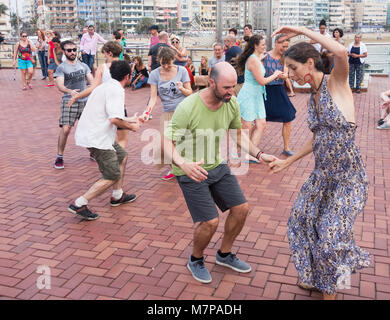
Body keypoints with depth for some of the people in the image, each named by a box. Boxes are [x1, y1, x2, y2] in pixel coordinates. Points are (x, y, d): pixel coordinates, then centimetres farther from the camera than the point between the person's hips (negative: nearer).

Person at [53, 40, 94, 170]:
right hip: (69, 102, -4)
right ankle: (59, 157, 1)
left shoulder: (83, 66, 12)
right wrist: (70, 91, -36)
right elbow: (60, 85, -15)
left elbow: (92, 81, 8)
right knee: (65, 129, -14)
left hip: (85, 101, 4)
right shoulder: (61, 68, -2)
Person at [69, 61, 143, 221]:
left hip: (93, 134, 10)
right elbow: (114, 119, -27)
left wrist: (131, 119, 36)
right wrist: (131, 127, -9)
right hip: (96, 138, -10)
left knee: (122, 156, 23)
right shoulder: (116, 90, -15)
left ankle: (117, 196, 33)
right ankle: (79, 204, -5)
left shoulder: (106, 86, 17)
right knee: (113, 175, -6)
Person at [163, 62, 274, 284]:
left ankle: (225, 255, 31)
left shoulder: (231, 103, -8)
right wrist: (182, 163, -45)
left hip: (218, 165, 7)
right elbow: (167, 142, -26)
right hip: (191, 170, -6)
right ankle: (196, 261, 21)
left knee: (241, 209, 7)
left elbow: (238, 133, 9)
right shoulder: (188, 108, -26)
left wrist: (259, 154, -1)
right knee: (210, 221, -11)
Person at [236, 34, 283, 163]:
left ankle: (249, 155, 9)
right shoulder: (253, 60, -19)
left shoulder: (257, 58, 12)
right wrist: (275, 75, -5)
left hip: (257, 96, 10)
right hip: (248, 96, -10)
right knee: (247, 127, -1)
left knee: (261, 125, 5)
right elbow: (262, 81, -19)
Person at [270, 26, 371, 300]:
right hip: (323, 174, 8)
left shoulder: (337, 83, -12)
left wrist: (302, 30, -25)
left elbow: (341, 52, -36)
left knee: (332, 235, -3)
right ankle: (316, 277, 36)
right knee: (301, 221, 12)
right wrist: (288, 162, 21)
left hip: (348, 176, -8)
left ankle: (330, 291, 24)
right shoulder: (313, 97, 8)